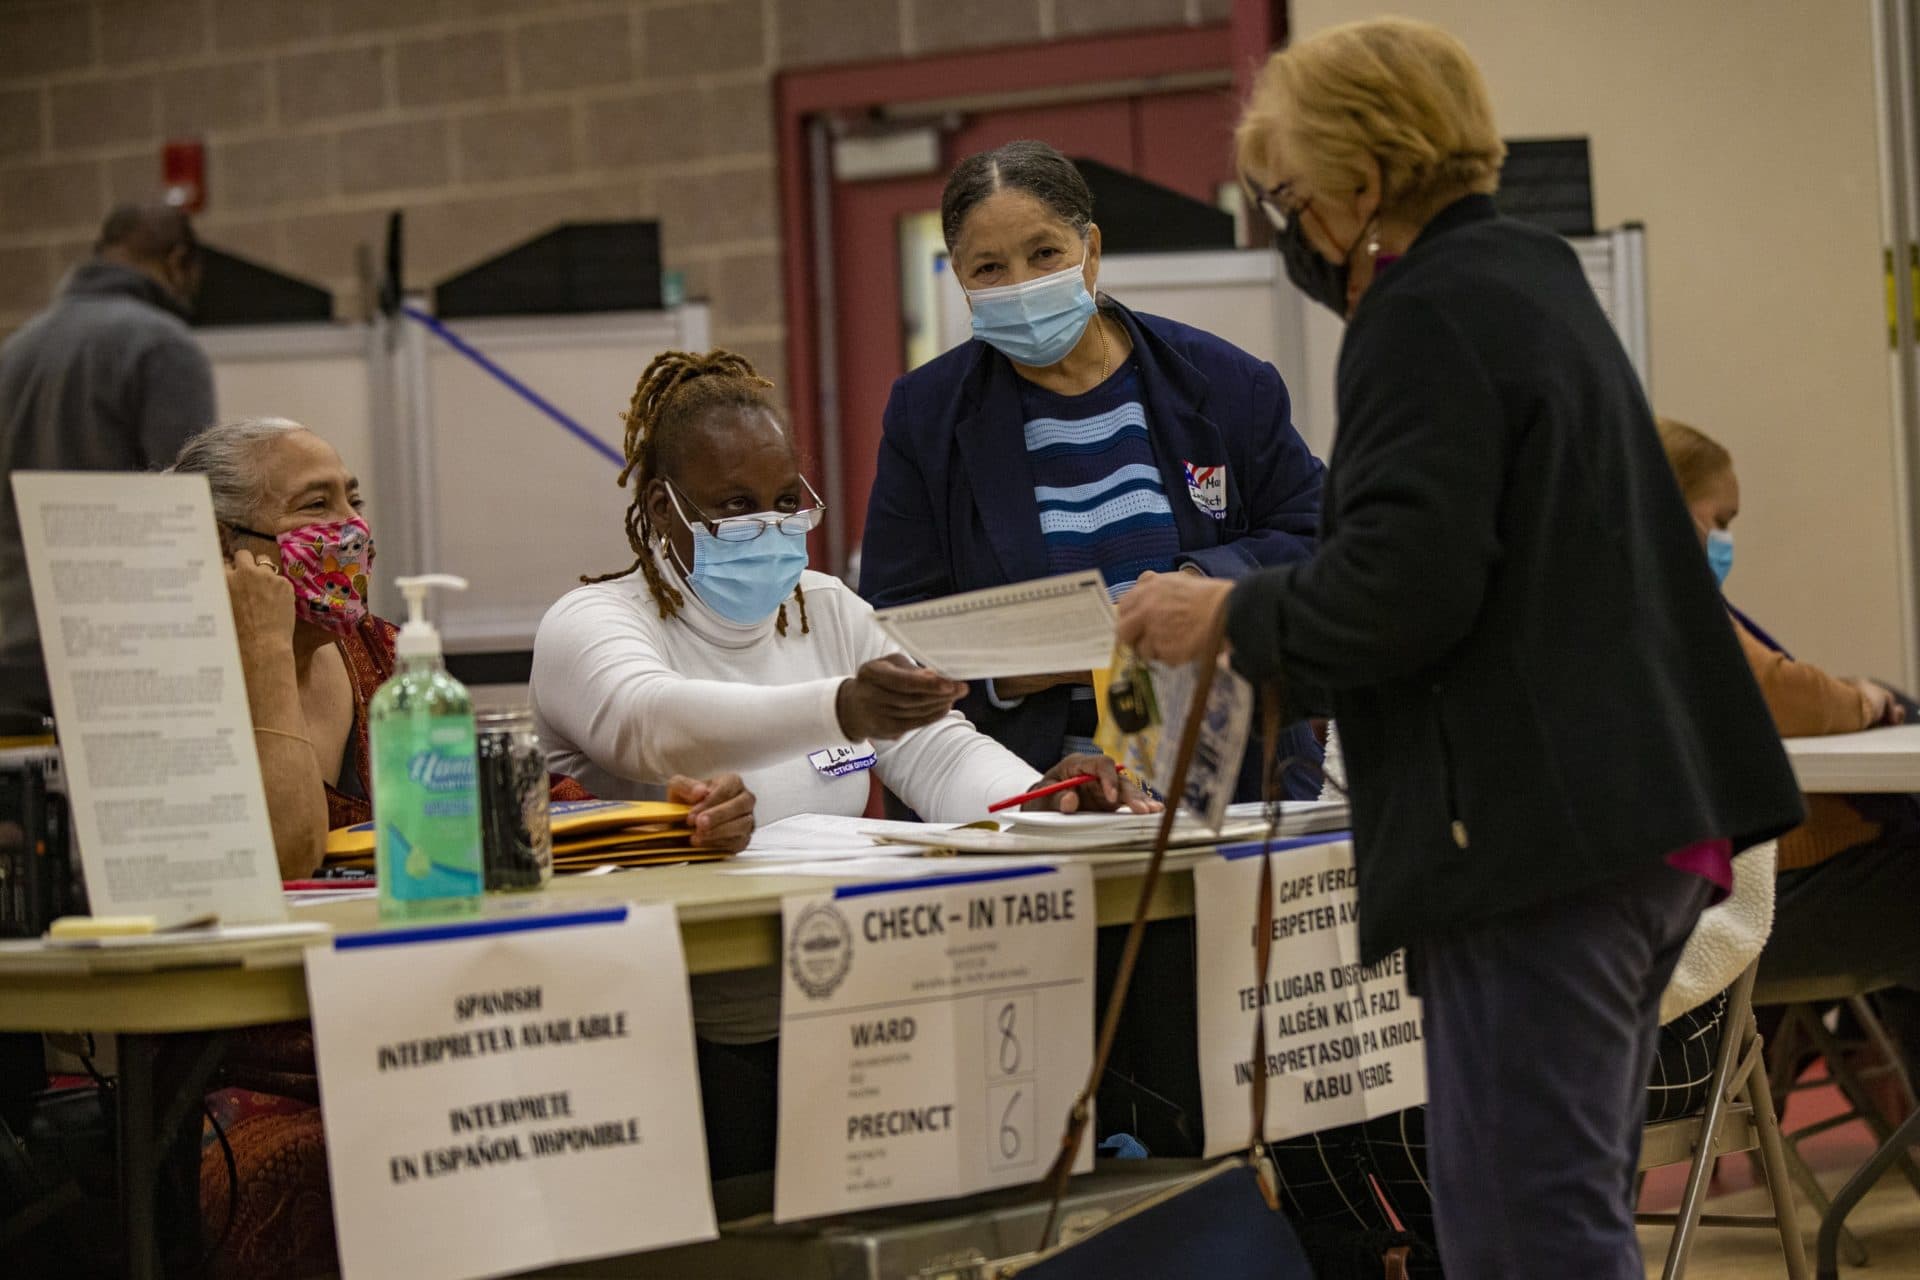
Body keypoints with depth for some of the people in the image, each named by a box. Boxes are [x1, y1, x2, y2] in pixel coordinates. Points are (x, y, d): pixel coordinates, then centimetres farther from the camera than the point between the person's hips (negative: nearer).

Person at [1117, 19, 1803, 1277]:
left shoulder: (1430, 316, -12)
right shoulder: (1533, 280, 19)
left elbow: (1399, 591, -20)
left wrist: (1231, 615, -5)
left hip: (1537, 836, -11)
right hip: (1637, 819, 11)